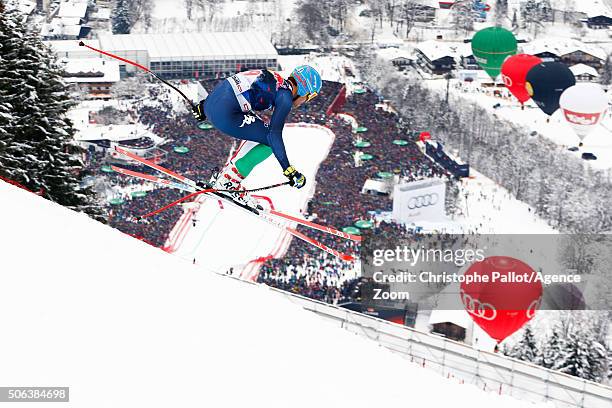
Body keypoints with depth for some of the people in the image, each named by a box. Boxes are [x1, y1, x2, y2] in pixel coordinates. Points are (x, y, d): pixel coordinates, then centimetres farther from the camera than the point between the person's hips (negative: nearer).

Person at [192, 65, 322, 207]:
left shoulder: (272, 78, 21)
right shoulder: (286, 98, -5)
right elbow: (274, 134, -14)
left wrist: (204, 105, 35)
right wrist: (288, 170, -14)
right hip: (224, 114, -9)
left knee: (260, 131, 24)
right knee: (270, 141, 1)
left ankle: (227, 171, 21)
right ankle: (229, 180, 3)